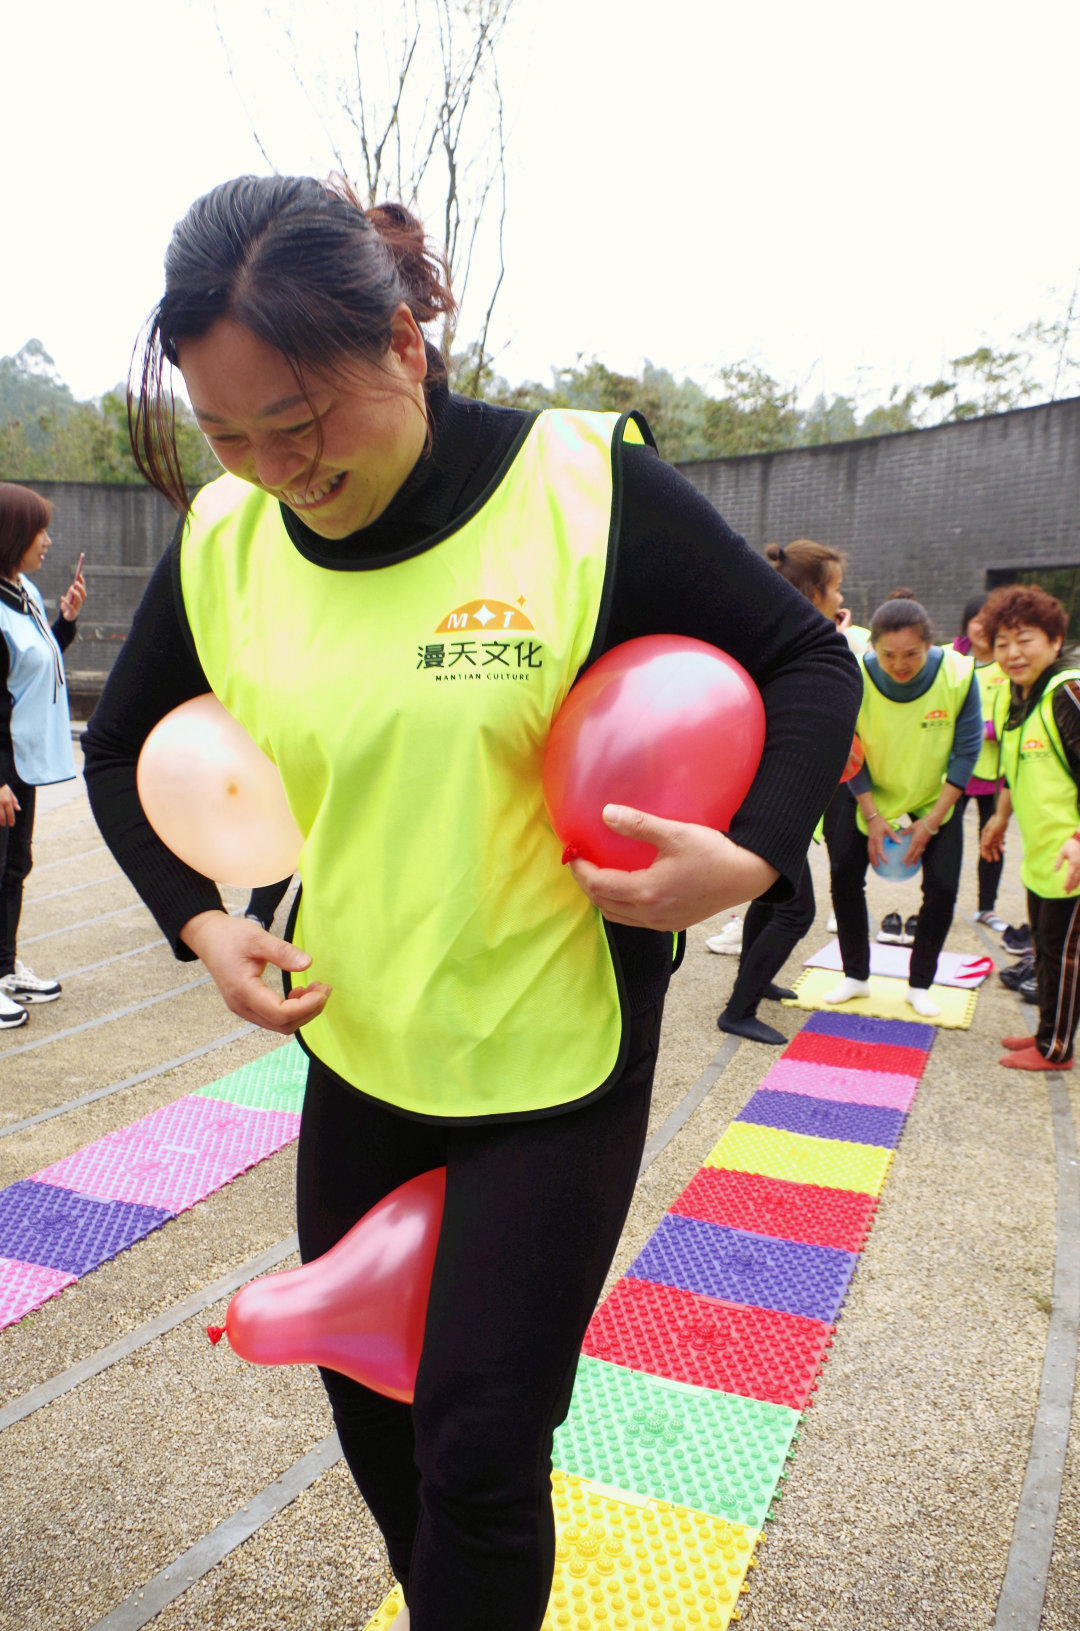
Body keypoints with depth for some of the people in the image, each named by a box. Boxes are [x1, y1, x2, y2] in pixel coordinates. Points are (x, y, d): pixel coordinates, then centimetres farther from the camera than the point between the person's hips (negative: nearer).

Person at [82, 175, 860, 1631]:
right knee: (366, 1396, 22)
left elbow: (810, 662, -7)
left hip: (559, 1059, -4)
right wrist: (198, 920, -3)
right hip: (358, 1048, 5)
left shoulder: (586, 489, -17)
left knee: (482, 1444, 3)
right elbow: (120, 748, 10)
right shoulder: (223, 541, -5)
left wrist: (750, 859, -23)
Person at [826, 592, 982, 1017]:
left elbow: (966, 751, -16)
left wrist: (931, 822, -16)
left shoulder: (958, 674, -26)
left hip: (936, 799, 0)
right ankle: (856, 976, 16)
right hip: (873, 796, 1)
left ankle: (919, 985, 14)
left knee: (942, 888, -6)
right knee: (844, 874, -4)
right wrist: (872, 816, -14)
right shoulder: (855, 676, -26)